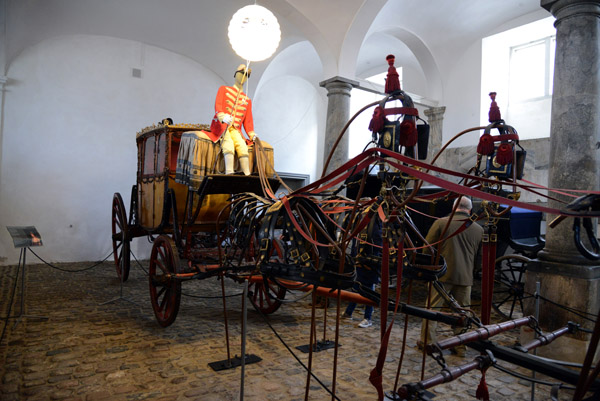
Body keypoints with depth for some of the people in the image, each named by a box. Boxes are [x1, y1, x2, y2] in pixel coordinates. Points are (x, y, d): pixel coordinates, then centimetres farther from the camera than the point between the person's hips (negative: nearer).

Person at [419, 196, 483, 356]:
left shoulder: (441, 223, -6)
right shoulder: (479, 229, 5)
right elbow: (480, 259, 11)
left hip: (442, 274, -3)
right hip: (465, 277, 3)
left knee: (432, 308, 8)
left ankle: (427, 341, 14)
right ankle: (461, 347, 21)